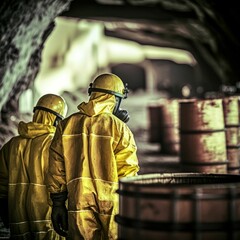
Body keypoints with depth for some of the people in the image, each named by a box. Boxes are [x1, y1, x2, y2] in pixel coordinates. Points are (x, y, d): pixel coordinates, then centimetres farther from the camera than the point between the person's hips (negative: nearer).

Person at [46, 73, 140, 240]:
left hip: (79, 205, 3)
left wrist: (58, 203, 12)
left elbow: (57, 168, 7)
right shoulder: (118, 127, -6)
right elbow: (128, 172, -6)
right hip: (112, 205, -3)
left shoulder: (66, 125, 6)